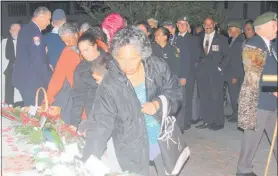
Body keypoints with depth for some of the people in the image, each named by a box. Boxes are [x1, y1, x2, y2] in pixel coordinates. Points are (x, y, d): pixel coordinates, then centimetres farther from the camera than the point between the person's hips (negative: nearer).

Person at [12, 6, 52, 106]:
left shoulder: (26, 29, 13)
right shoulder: (34, 32, -18)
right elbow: (37, 60, -22)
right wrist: (50, 79, -15)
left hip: (24, 77, 10)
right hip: (30, 80, -10)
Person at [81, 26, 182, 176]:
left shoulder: (158, 67, -15)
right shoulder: (109, 84, -22)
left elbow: (174, 92, -2)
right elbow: (100, 125, -22)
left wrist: (159, 105, -23)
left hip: (163, 140, 3)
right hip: (133, 150, -3)